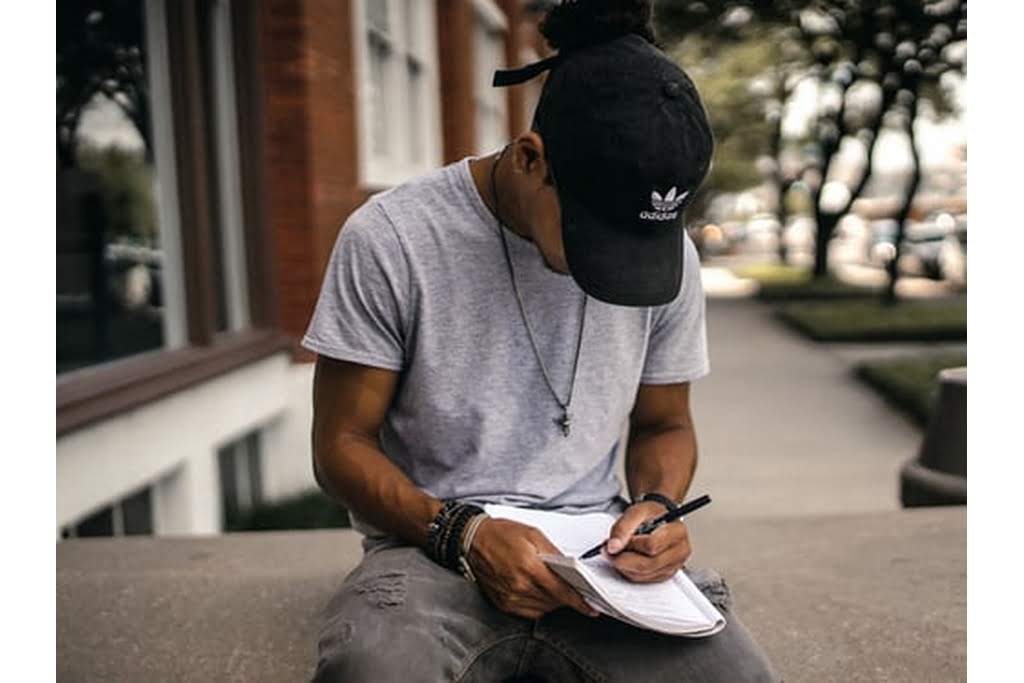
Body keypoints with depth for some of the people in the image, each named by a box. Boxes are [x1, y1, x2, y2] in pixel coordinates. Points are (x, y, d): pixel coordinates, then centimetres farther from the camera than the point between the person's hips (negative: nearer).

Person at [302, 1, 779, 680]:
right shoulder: (388, 240, -10)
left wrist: (656, 505, -7)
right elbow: (342, 444, -4)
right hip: (433, 548, -3)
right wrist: (462, 534, -20)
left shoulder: (668, 253, 1)